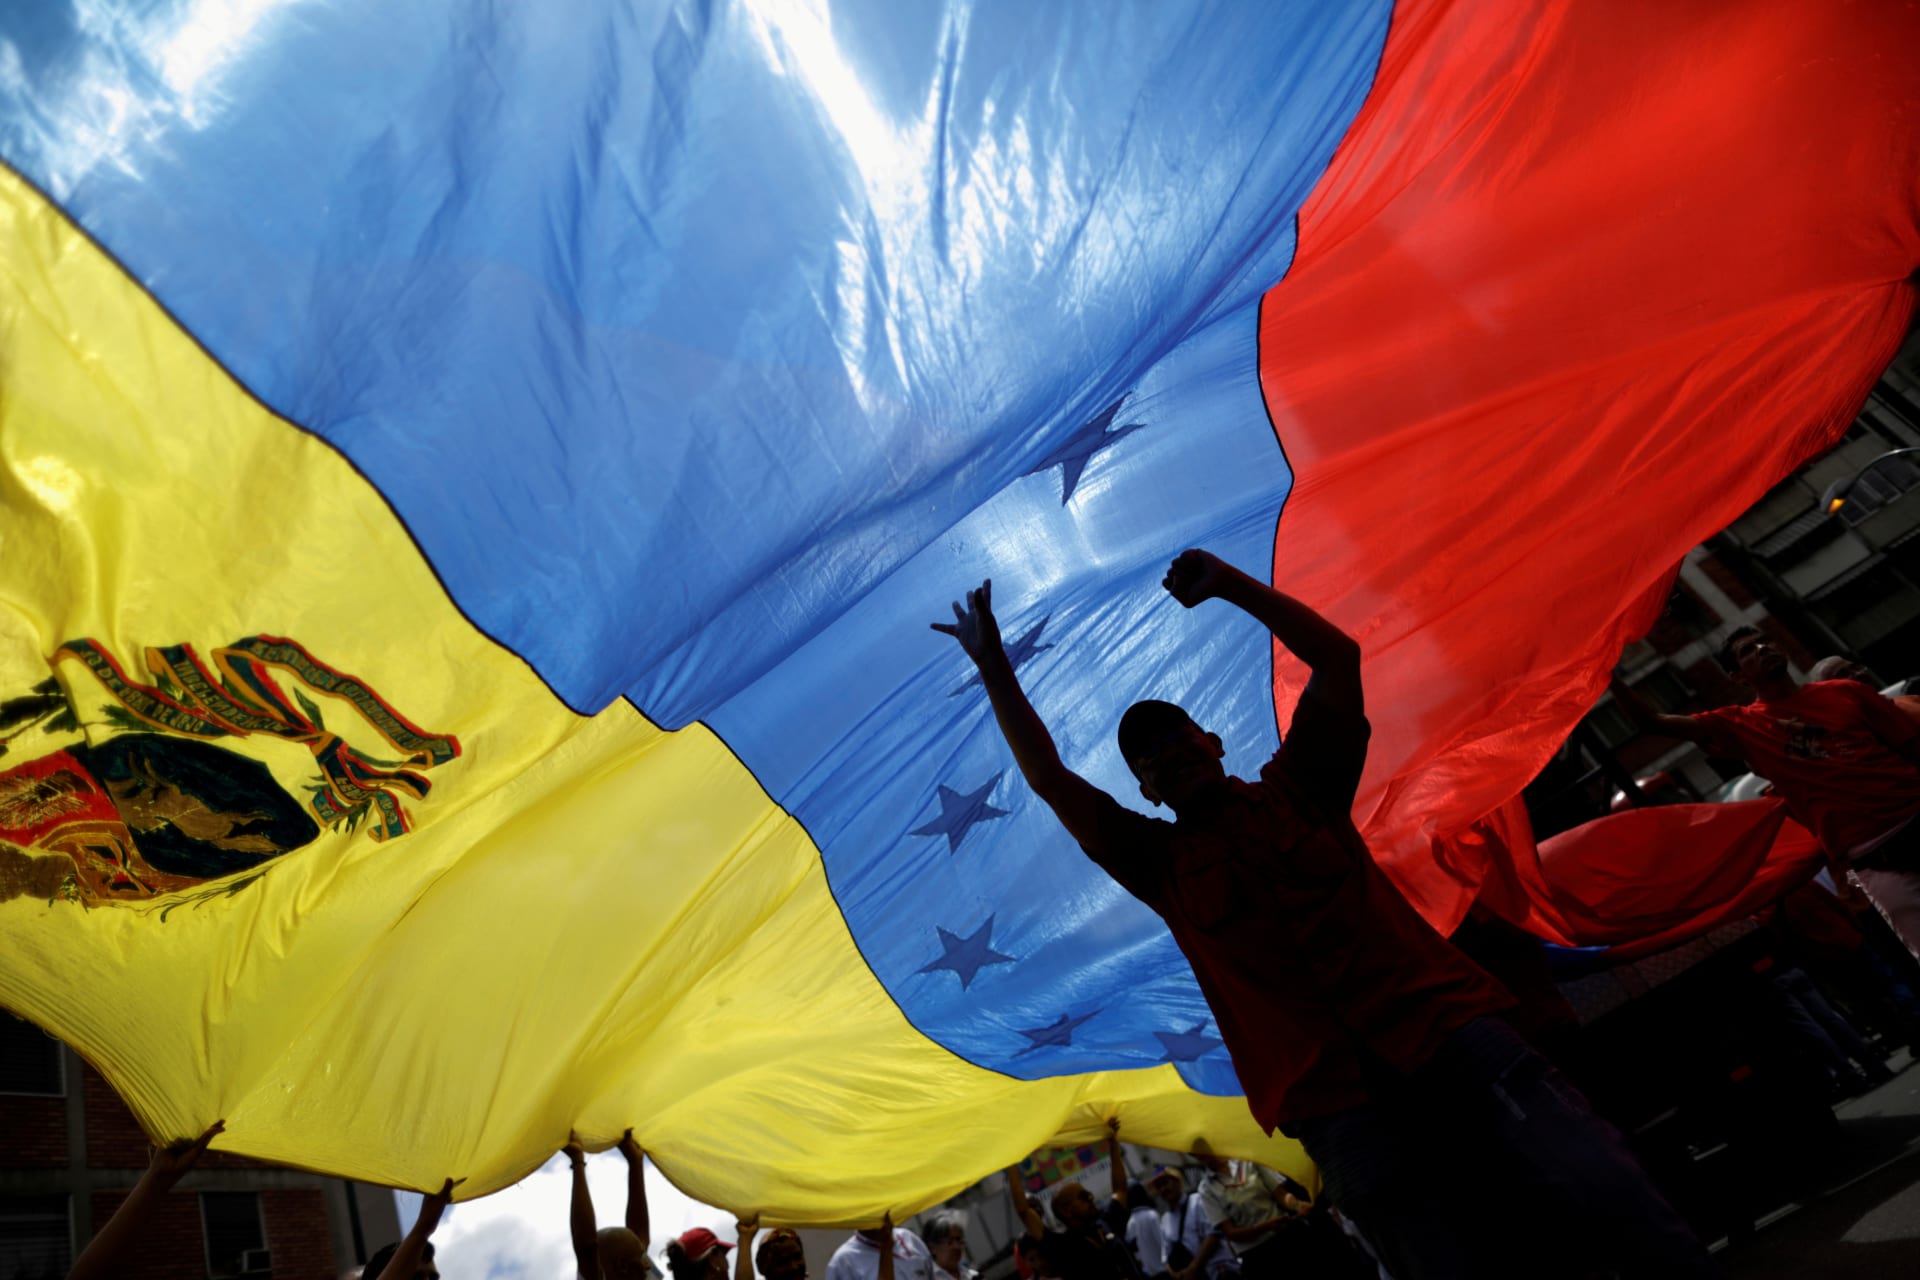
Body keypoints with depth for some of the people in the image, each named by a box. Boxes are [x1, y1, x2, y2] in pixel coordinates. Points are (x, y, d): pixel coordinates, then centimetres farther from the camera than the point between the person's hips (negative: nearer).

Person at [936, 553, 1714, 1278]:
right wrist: (993, 665, 2)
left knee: (1608, 1194, -16)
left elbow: (1336, 654, 7)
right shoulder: (1162, 865, 12)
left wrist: (1230, 584, 2)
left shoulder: (1297, 789, 14)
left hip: (1439, 1019, 1)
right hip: (1331, 1097, 0)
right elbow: (1049, 781, 5)